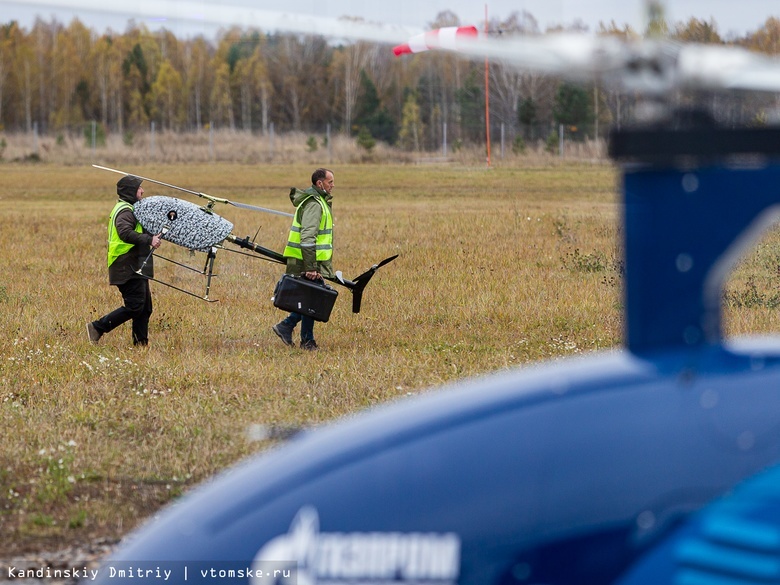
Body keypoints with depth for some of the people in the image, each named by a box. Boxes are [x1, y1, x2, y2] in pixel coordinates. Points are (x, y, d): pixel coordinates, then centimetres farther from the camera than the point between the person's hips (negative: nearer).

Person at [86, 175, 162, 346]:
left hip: (136, 269, 11)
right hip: (128, 269, -11)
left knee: (145, 308, 10)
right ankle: (98, 328, -8)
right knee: (135, 307, -13)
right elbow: (125, 233, -32)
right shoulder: (125, 211, -14)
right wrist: (149, 240, -34)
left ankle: (141, 343, 13)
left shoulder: (130, 209, 20)